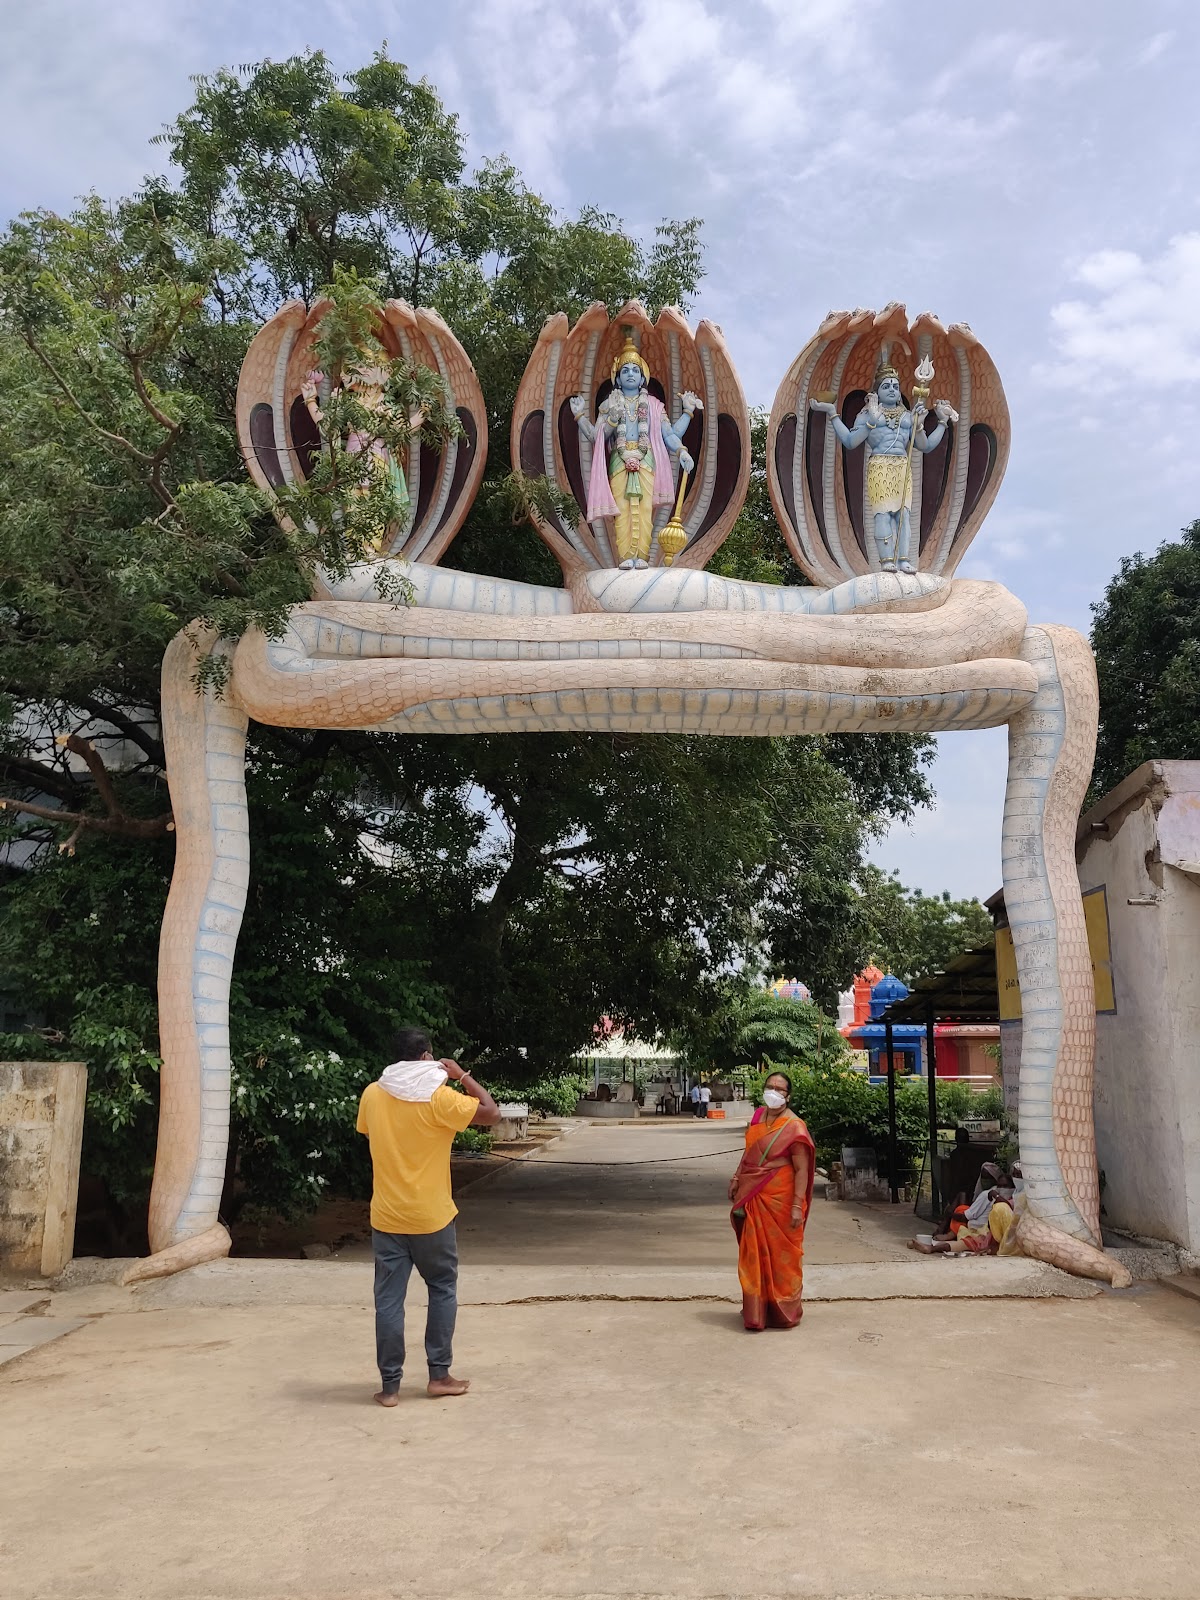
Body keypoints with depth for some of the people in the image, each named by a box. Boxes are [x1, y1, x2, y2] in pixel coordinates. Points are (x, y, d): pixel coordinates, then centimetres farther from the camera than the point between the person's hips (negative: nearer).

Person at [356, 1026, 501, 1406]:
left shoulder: (372, 1095, -1)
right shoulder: (438, 1097, -14)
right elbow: (491, 1114, -10)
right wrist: (462, 1076, -2)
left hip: (386, 1217, 3)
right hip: (430, 1217, -3)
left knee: (388, 1299, 7)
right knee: (442, 1290, 15)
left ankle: (390, 1385, 11)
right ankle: (439, 1375, 17)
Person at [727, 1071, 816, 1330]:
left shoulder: (793, 1127, -14)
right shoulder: (758, 1115, 6)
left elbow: (802, 1170, -16)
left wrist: (797, 1206, -20)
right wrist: (736, 1178, 14)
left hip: (779, 1200, -6)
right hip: (753, 1197, 6)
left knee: (781, 1255, 4)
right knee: (755, 1255, 11)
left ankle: (783, 1311, 19)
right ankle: (756, 1312, 22)